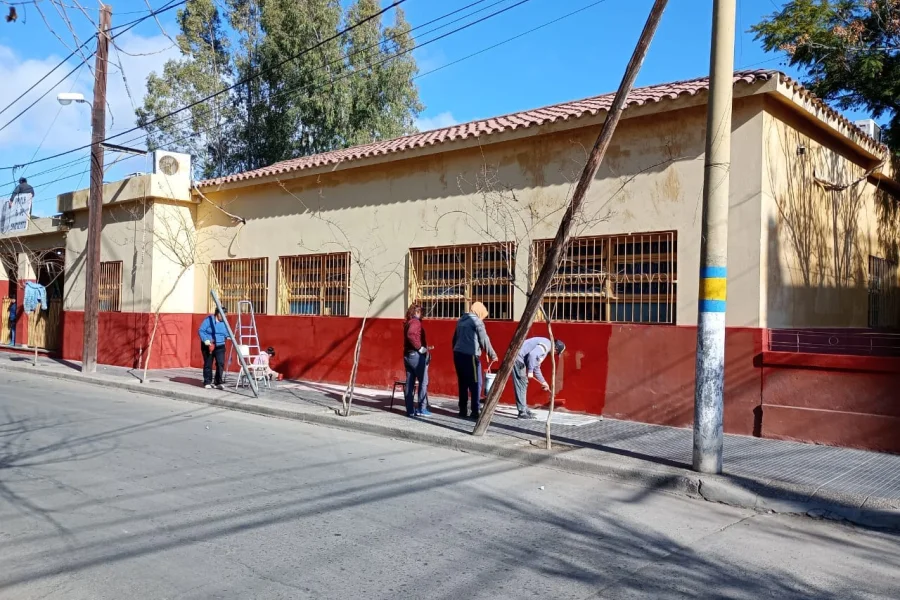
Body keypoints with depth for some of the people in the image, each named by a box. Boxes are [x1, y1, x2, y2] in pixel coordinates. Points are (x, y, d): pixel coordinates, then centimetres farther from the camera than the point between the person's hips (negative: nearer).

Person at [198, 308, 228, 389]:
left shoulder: (224, 322, 5)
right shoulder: (209, 320, -8)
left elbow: (226, 333, 17)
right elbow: (201, 331, -10)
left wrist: (228, 335, -4)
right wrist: (206, 340, -21)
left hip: (220, 346, 3)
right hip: (208, 346, -3)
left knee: (220, 363, -9)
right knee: (208, 364, 3)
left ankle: (218, 383, -1)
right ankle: (207, 383, 16)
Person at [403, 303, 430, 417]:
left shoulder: (408, 323, 16)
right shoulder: (415, 322, -10)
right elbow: (411, 335, -28)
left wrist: (424, 347, 15)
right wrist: (419, 347, -21)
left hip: (407, 355, 9)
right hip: (417, 355, -9)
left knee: (409, 383, 7)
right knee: (423, 382, -1)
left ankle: (410, 410, 9)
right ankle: (422, 408, -1)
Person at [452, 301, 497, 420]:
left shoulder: (461, 320, 17)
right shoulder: (477, 321, -5)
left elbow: (455, 338, 21)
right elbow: (484, 340, -5)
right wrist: (493, 355, 3)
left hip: (458, 354, 8)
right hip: (470, 355, -8)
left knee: (462, 383, 13)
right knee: (476, 384, -1)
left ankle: (463, 411, 16)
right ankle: (475, 412, -2)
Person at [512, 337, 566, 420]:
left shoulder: (545, 349, 20)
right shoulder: (546, 345, -12)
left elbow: (536, 367, 29)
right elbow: (532, 355, -28)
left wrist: (543, 381, 30)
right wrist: (530, 371, -22)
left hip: (519, 359, 11)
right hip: (517, 357, -11)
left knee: (524, 384, 16)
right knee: (521, 385, -9)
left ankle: (524, 410, 23)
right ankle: (522, 412, -7)